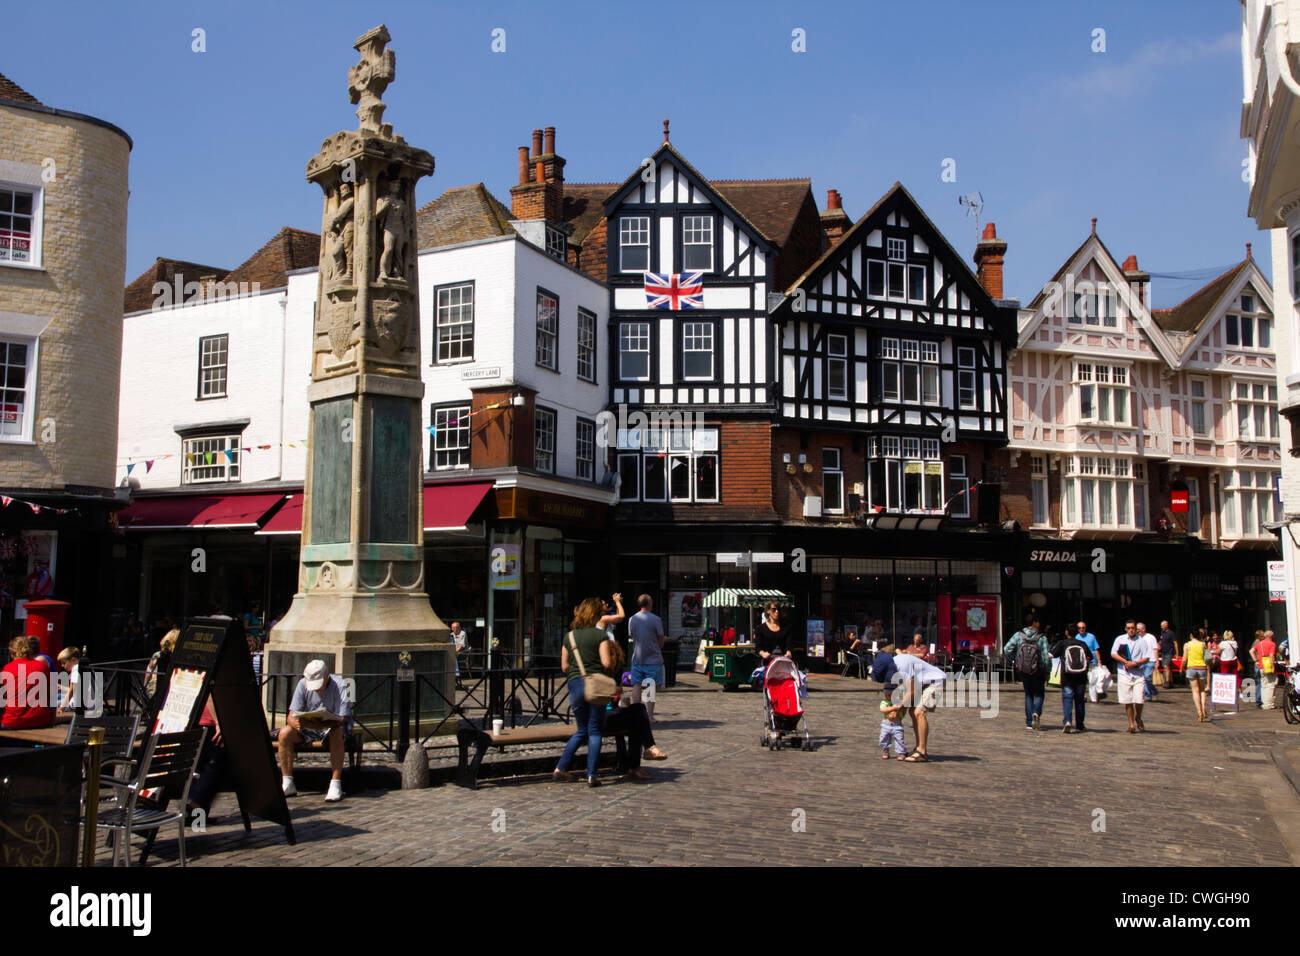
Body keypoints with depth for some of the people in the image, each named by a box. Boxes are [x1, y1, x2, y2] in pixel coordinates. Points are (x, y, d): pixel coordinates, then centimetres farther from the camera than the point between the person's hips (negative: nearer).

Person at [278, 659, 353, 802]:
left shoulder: (339, 686, -21)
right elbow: (291, 716, -11)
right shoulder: (303, 684, -11)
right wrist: (296, 723, -36)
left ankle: (335, 784, -34)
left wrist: (319, 724, -45)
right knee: (284, 733, -22)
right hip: (308, 726, 4)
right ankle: (287, 784, -15)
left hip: (332, 725, -3)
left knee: (337, 733, -37)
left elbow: (341, 719, -27)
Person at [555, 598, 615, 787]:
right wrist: (611, 672, 8)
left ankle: (561, 768, 14)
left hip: (575, 685, 4)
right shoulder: (600, 634, -4)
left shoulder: (569, 637, 11)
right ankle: (591, 775, 0)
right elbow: (606, 663, -12)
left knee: (581, 730, 18)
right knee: (595, 731, 3)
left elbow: (564, 667, 11)